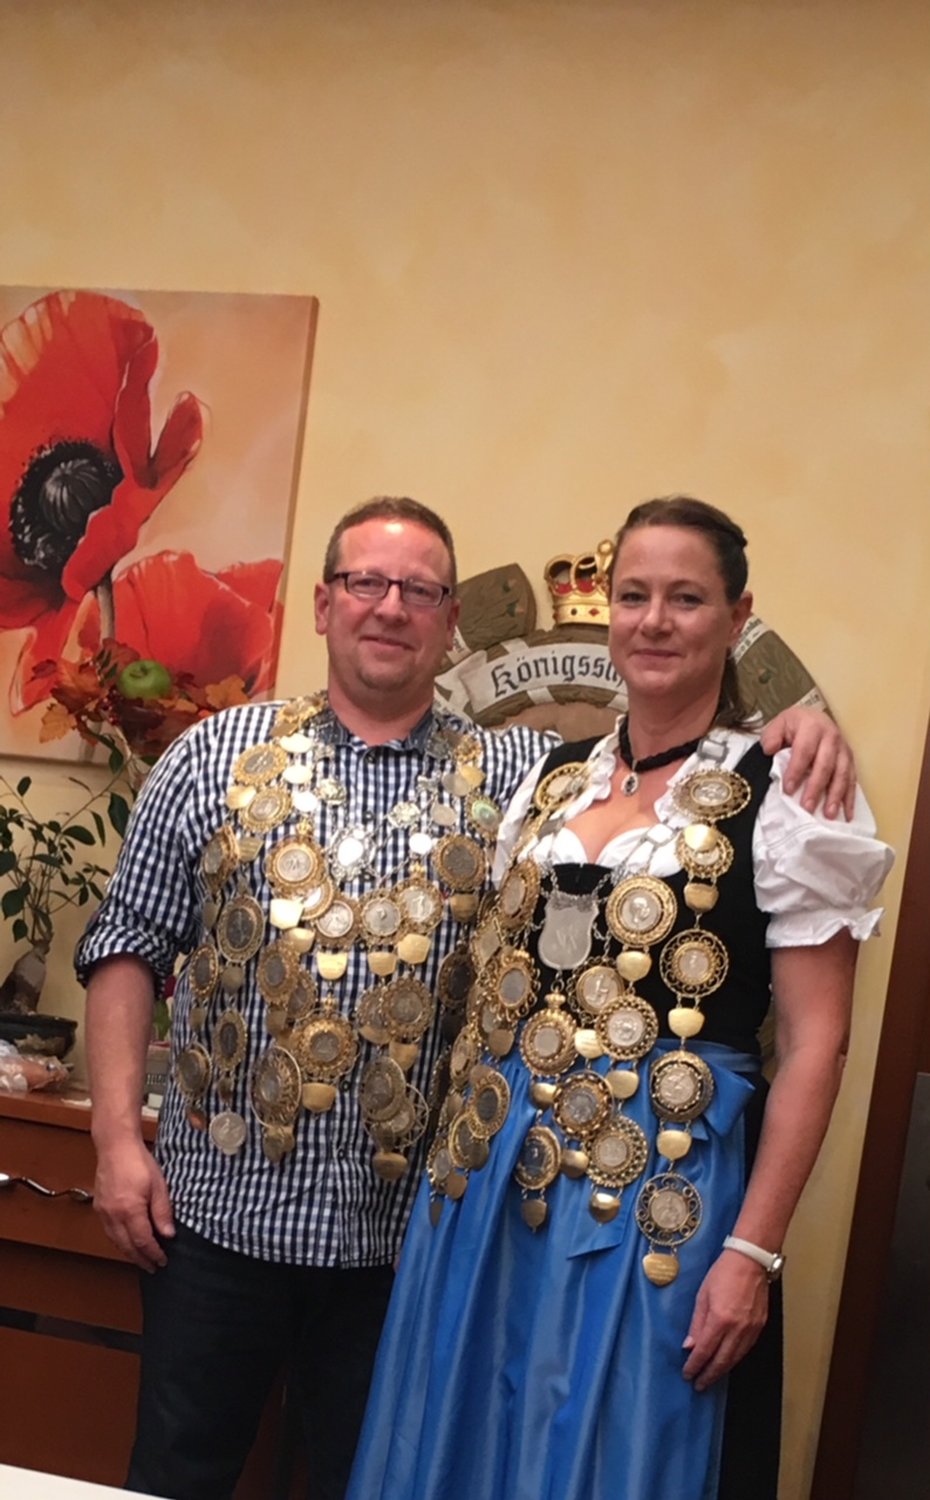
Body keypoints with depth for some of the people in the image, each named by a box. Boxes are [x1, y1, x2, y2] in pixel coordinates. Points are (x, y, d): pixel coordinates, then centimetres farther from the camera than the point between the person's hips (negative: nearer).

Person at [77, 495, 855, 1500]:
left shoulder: (518, 777, 2)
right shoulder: (217, 758, 2)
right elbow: (128, 945, 3)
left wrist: (790, 732, -15)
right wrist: (117, 1136, -5)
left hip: (403, 1228, 1)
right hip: (219, 1205, 0)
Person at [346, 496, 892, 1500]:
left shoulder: (782, 797, -9)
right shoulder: (553, 778, 9)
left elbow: (814, 1044, -11)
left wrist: (753, 1252, -14)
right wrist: (453, 1146, 11)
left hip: (658, 1190, -5)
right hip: (489, 1177, 6)